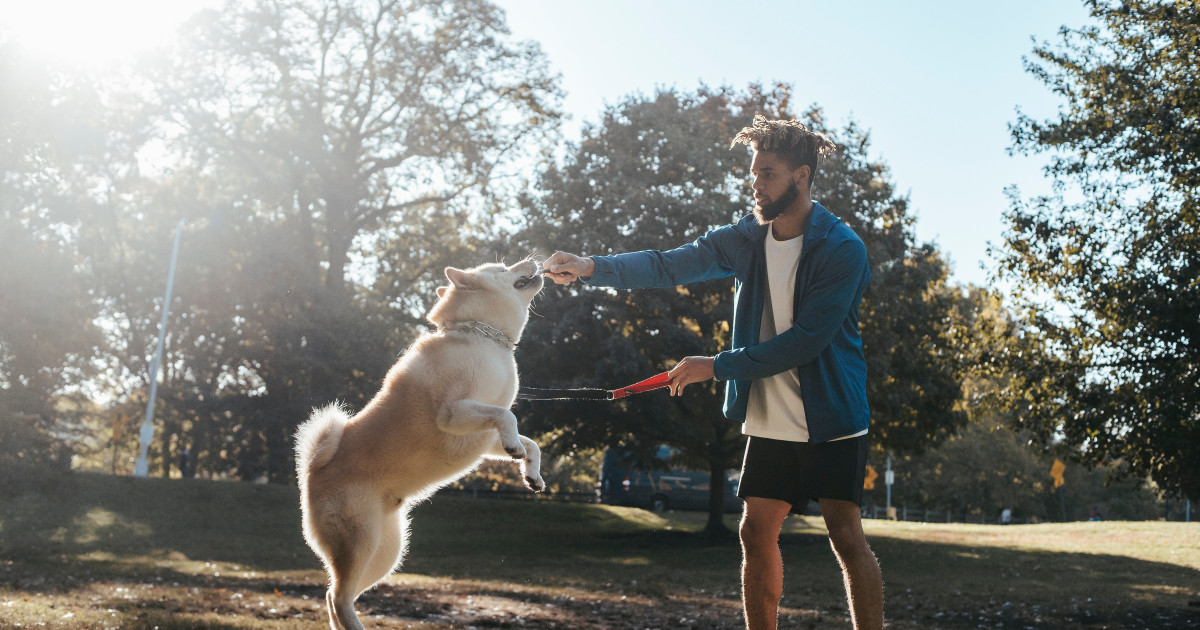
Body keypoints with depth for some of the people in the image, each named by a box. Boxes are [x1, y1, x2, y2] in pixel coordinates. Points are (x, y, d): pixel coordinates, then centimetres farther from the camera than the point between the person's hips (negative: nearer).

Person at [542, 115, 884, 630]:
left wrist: (718, 366, -18)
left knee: (846, 536, -5)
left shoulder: (842, 249, -14)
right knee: (756, 533, 6)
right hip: (770, 421, 6)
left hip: (831, 417, -5)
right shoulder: (746, 239, 4)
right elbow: (669, 265, -2)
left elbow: (806, 340, -20)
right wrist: (591, 267, -16)